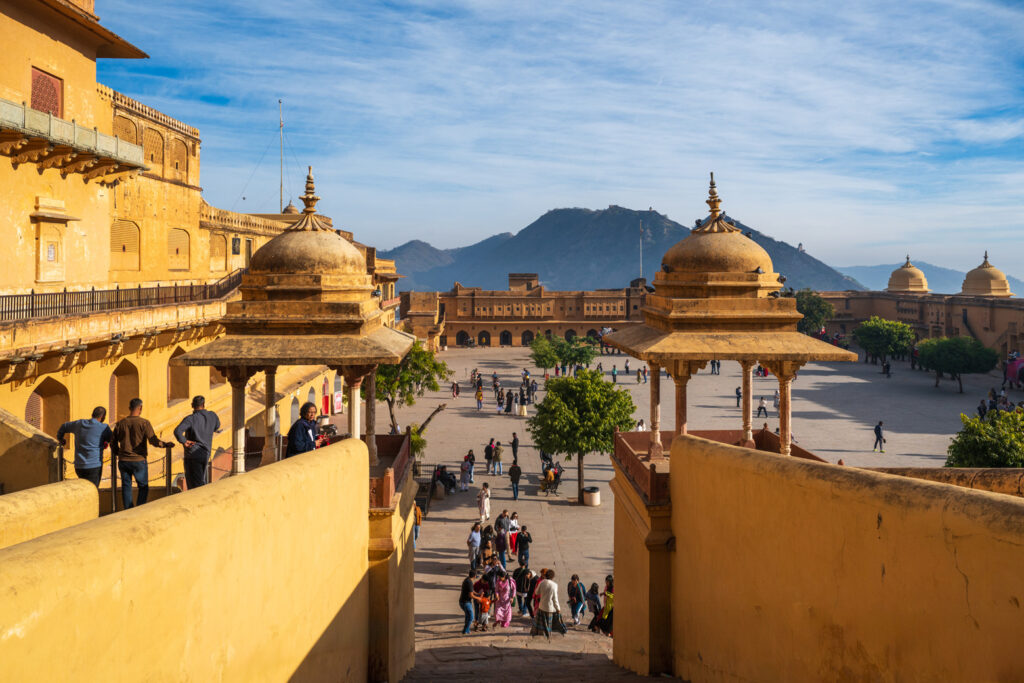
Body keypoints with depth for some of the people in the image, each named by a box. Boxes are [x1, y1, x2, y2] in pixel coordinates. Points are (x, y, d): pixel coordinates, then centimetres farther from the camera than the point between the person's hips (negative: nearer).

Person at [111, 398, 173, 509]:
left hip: (123, 461, 3)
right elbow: (153, 440, -18)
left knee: (126, 486, 11)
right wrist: (165, 444, -6)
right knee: (143, 487, 9)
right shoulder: (144, 423, -9)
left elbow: (113, 443, 9)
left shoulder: (120, 423, 3)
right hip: (139, 460, -3)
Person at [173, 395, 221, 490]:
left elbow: (177, 431, -30)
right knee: (201, 481, 21)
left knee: (196, 483, -5)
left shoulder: (190, 419, -15)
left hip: (193, 454, -6)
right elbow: (217, 427, 23)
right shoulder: (212, 416, 0)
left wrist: (184, 441, -16)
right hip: (206, 454, 6)